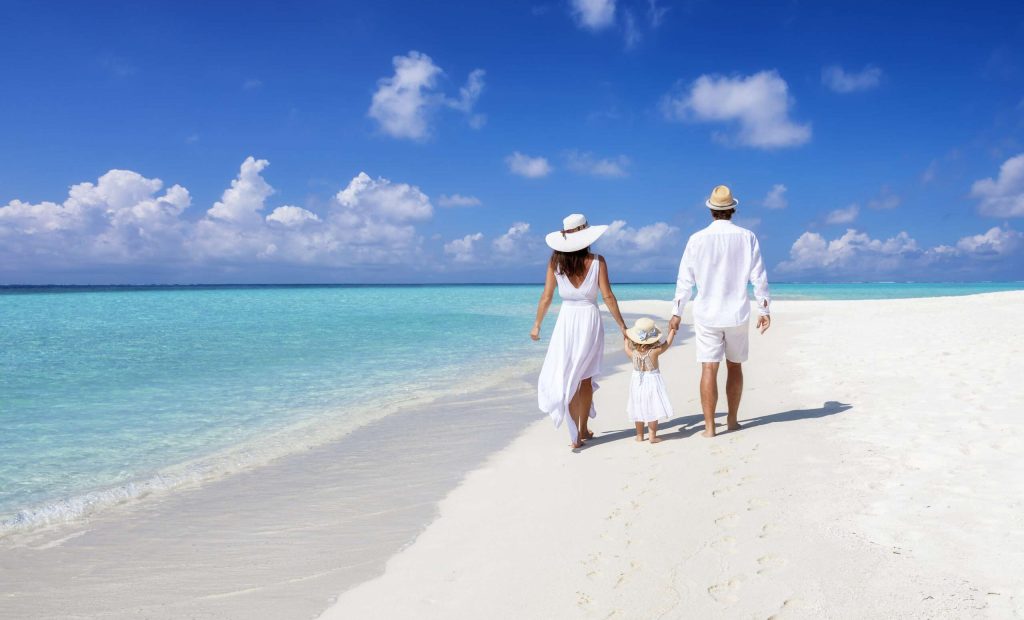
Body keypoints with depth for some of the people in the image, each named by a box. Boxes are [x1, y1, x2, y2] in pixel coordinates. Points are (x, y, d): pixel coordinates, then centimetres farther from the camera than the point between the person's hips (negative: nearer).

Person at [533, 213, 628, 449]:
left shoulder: (555, 262, -2)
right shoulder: (597, 261, -4)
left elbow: (546, 296, -1)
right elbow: (608, 297, -6)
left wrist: (537, 325, 10)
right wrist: (622, 326, 2)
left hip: (566, 321, 0)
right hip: (590, 319, 0)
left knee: (567, 378, 4)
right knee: (585, 378, 13)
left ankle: (575, 435, -1)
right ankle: (583, 430, 23)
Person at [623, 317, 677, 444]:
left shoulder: (633, 353, -10)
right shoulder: (655, 351, -17)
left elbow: (626, 347, 13)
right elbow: (667, 343, -3)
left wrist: (625, 337, 29)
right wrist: (672, 331, 12)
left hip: (637, 382, 3)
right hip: (652, 382, -3)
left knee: (639, 410, 13)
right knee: (653, 410, 5)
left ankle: (639, 435, 21)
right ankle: (653, 436, 8)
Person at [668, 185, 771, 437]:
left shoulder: (697, 239, -3)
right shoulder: (747, 237, -1)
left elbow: (685, 280, -1)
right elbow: (758, 277, -1)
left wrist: (677, 313, 6)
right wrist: (764, 309, 8)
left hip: (706, 314, -1)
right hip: (737, 313, 1)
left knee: (709, 369, -1)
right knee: (735, 366, 15)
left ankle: (709, 426, -3)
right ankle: (732, 420, 24)